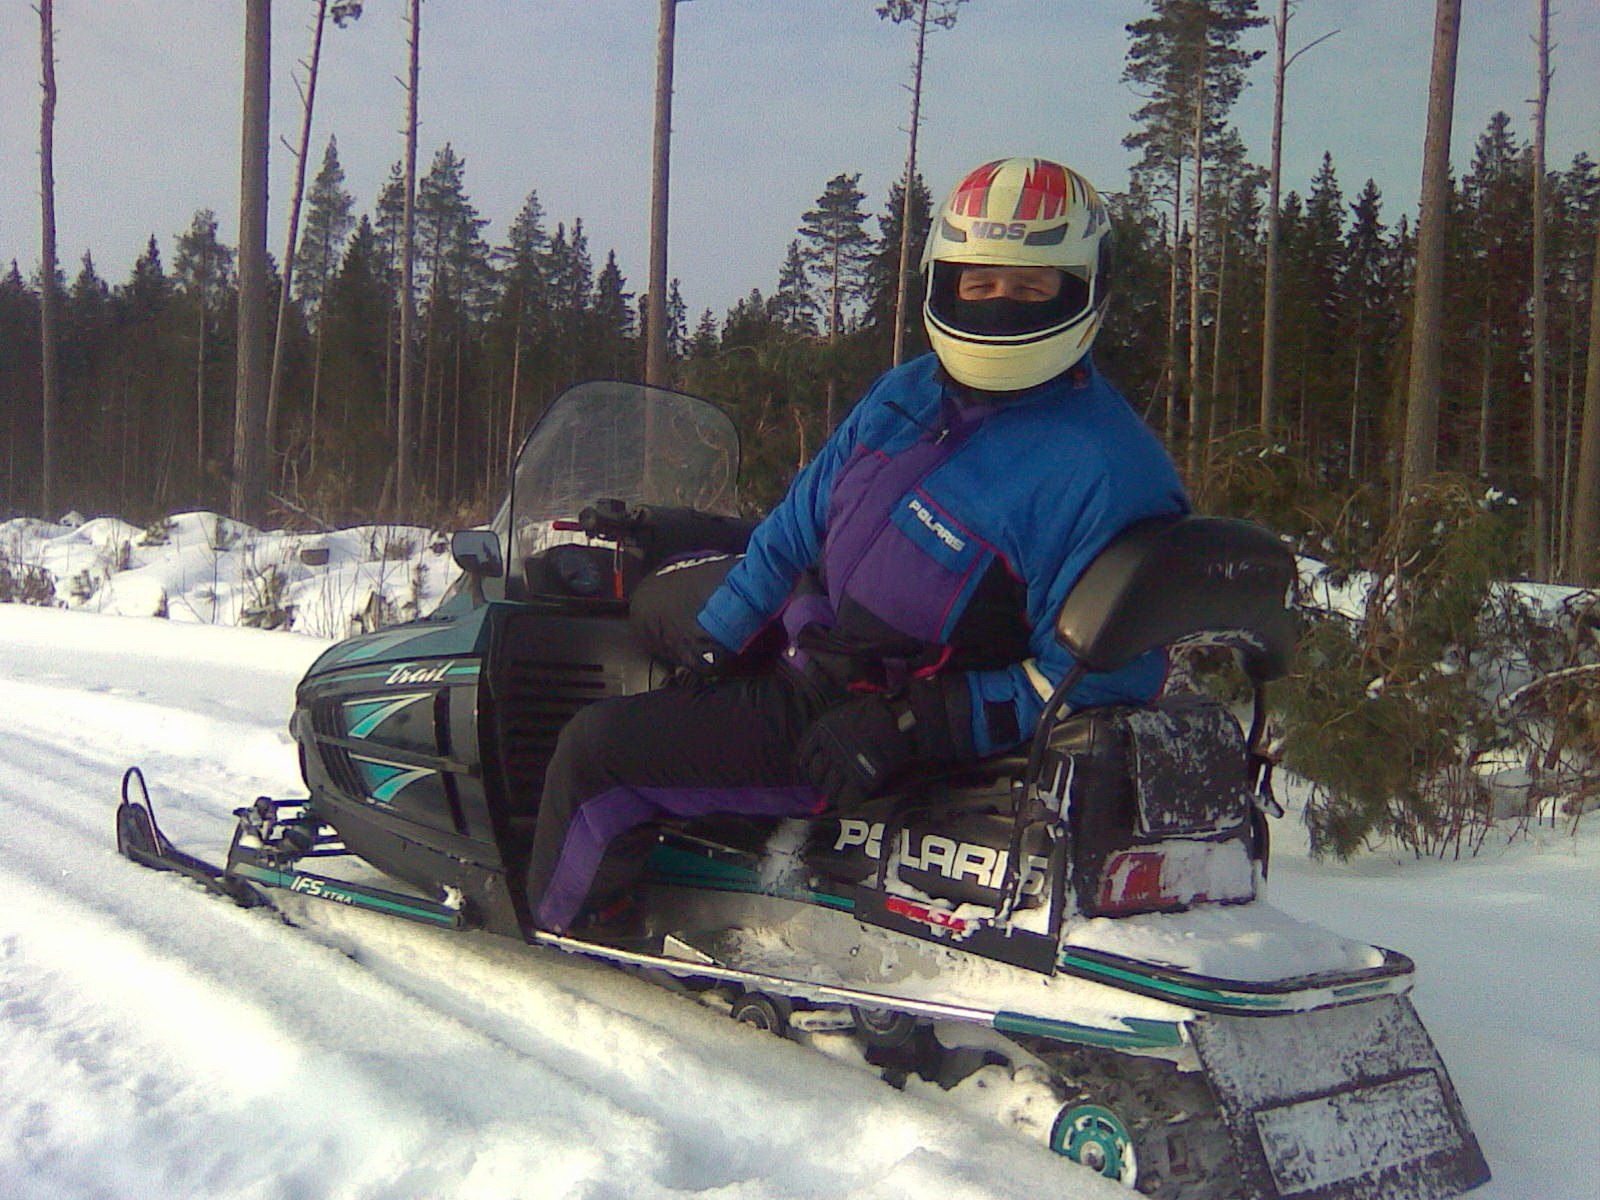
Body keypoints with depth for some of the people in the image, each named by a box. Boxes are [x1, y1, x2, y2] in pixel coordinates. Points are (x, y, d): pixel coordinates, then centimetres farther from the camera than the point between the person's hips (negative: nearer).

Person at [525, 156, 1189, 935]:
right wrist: (713, 639, 10)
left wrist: (909, 724, -27)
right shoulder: (905, 395, 3)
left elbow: (1101, 677, -23)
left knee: (594, 747, -15)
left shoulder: (1107, 469, -22)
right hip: (810, 659, 9)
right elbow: (801, 521, 12)